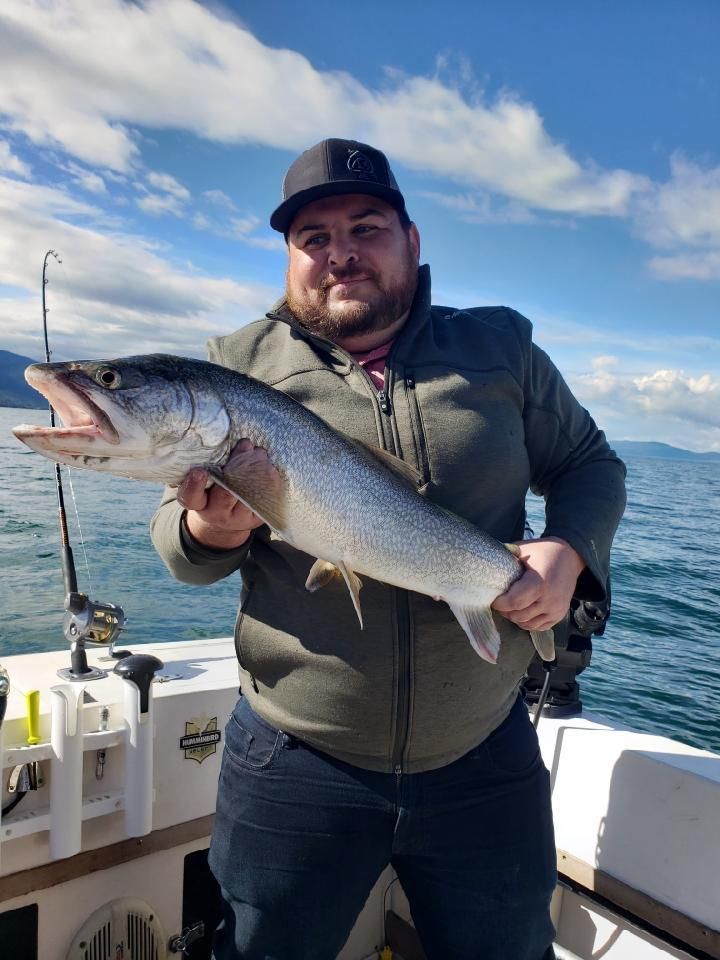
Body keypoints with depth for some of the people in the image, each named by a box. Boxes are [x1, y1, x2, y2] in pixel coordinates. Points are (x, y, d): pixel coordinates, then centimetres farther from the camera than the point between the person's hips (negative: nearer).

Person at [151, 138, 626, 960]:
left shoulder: (502, 348, 2)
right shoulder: (240, 364, -1)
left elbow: (589, 462, 10)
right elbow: (174, 530, 1)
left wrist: (568, 550, -11)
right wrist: (210, 532, -23)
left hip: (484, 759, 2)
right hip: (294, 760, 0)